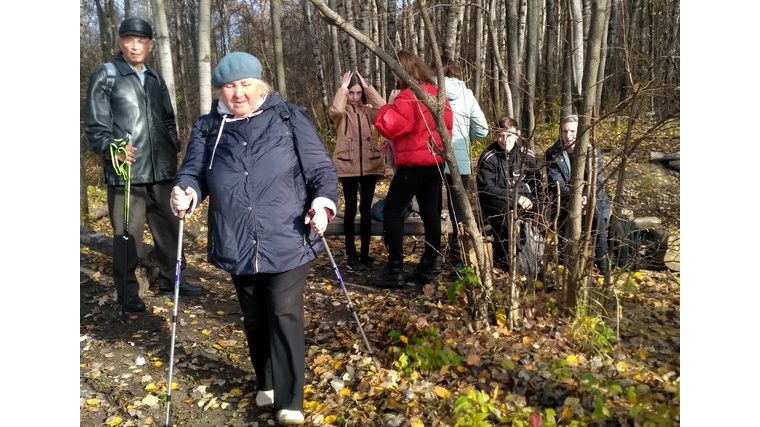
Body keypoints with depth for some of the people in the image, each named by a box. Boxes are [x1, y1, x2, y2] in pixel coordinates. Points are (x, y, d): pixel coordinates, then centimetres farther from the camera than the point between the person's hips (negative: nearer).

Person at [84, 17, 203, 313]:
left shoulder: (156, 79, 16)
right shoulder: (104, 76, -1)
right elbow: (95, 127, -5)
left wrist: (173, 150, 12)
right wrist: (114, 151, -22)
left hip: (161, 171, 5)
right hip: (125, 173, -5)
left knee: (169, 229, 12)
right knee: (128, 235, 2)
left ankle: (171, 280, 29)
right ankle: (127, 292, 17)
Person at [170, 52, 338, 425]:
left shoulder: (290, 119, 0)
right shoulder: (207, 127, 8)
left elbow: (322, 169, 1)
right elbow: (193, 171, 10)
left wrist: (323, 201, -18)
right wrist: (186, 191, -13)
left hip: (287, 243, -3)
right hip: (237, 247, 4)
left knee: (285, 315, -4)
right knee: (255, 319, 17)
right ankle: (266, 384, 38)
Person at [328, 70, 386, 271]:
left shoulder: (368, 111, 9)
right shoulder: (341, 113, 2)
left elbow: (383, 108, -11)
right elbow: (335, 110, -22)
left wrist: (367, 86, -8)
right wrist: (343, 87, -12)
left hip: (370, 165, 3)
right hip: (348, 166, -3)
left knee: (366, 209, 8)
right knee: (351, 209, 2)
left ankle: (365, 254, 17)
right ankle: (351, 255, 10)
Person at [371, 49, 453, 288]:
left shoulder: (407, 97, -14)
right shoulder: (436, 93, 12)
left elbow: (390, 128, -19)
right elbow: (447, 123, 18)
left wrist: (390, 104, -6)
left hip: (414, 163, -9)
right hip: (435, 160, 9)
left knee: (391, 212, -2)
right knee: (430, 212, 10)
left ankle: (395, 270, -4)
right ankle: (430, 266, 15)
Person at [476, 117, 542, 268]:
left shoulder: (527, 154, -1)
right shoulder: (488, 157, -13)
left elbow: (537, 183, 10)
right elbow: (486, 187, -18)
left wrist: (531, 199, -9)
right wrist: (514, 197, -25)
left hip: (521, 197, 4)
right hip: (495, 199, -3)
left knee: (540, 209, -26)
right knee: (502, 210, -37)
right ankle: (501, 256, -18)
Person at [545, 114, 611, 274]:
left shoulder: (593, 151, -3)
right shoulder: (553, 154, -6)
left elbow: (598, 181, -8)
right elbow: (556, 185, -11)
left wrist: (587, 196, -27)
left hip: (591, 198, 0)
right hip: (564, 201, 0)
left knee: (596, 208, -24)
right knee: (569, 207, -25)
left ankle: (601, 255, -11)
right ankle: (564, 256, -14)